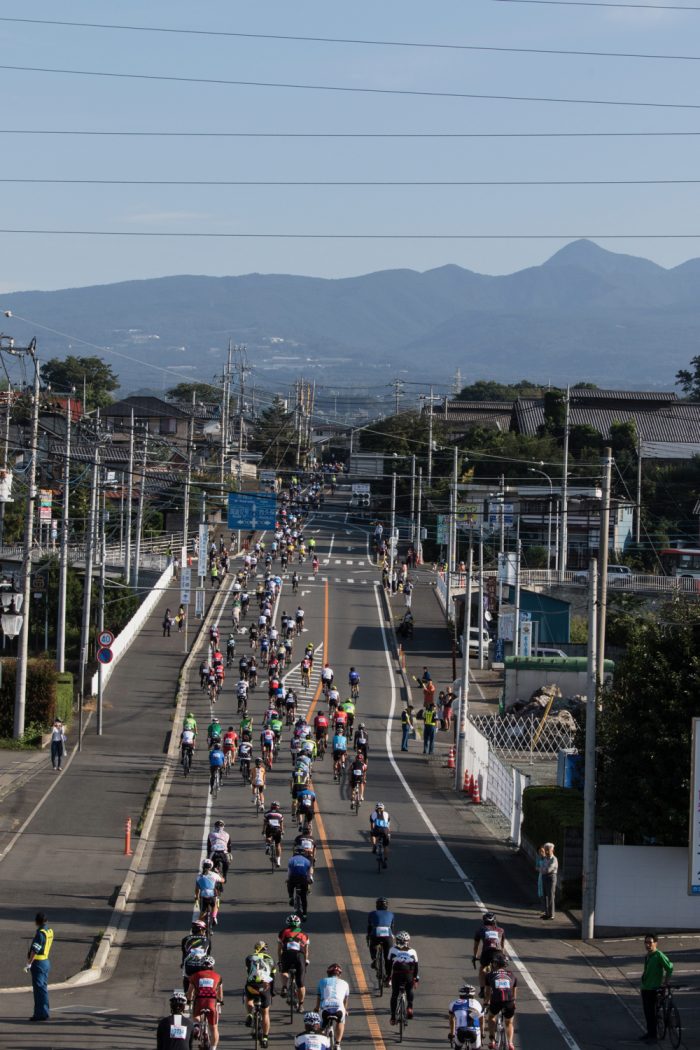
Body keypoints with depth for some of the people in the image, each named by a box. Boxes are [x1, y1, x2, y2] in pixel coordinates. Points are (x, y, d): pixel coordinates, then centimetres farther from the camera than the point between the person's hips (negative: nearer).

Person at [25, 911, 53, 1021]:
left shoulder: (40, 933, -19)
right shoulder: (50, 931, 8)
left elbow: (35, 950, -23)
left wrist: (29, 964, -23)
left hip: (38, 963, -9)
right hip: (46, 962, 9)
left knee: (39, 988, -6)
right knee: (43, 988, 15)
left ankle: (41, 1014, -6)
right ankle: (44, 1013, 20)